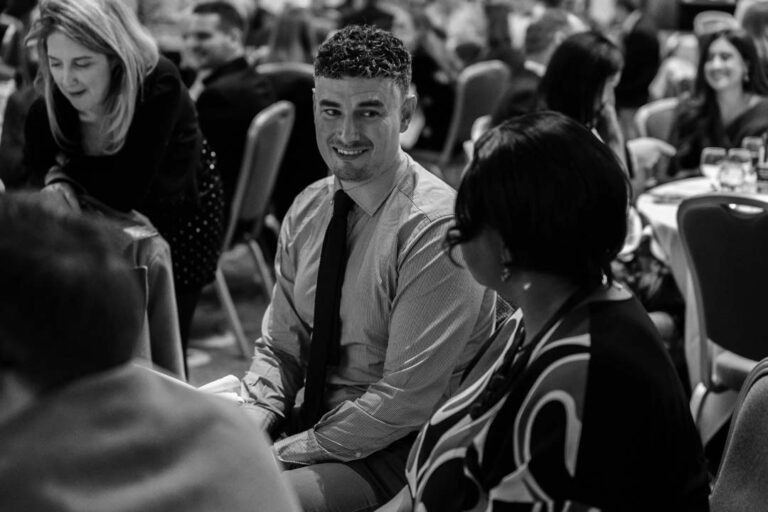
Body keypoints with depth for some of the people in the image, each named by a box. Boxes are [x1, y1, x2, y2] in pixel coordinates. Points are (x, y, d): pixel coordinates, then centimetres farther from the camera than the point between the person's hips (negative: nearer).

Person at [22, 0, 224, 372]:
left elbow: (124, 192, -37)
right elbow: (37, 163, -3)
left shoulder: (160, 86, -35)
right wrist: (54, 179, -26)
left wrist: (67, 169, -23)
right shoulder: (46, 107, -22)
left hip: (180, 220, -4)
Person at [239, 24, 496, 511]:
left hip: (397, 452, -6)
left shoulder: (436, 229, -20)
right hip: (315, 423, 7)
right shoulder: (309, 208, 2)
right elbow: (279, 347, 8)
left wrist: (287, 452, -16)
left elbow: (407, 399, -21)